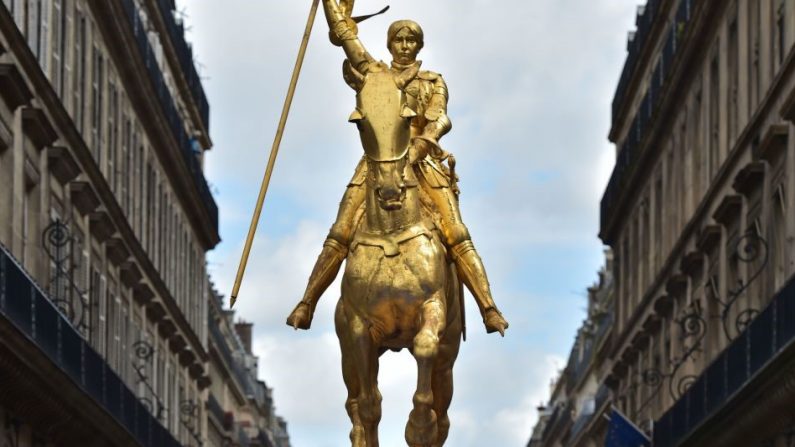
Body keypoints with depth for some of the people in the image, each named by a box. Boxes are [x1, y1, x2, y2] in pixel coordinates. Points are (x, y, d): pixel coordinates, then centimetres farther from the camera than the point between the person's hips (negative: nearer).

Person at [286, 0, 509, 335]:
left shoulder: (433, 82, 15)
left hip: (424, 164, -1)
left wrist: (420, 144, -23)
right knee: (339, 236, -10)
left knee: (457, 236, -14)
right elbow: (342, 32, 14)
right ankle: (306, 306, -7)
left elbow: (438, 119, -4)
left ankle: (490, 311, -19)